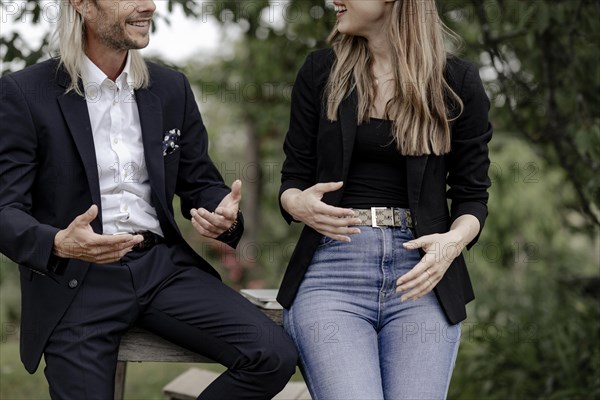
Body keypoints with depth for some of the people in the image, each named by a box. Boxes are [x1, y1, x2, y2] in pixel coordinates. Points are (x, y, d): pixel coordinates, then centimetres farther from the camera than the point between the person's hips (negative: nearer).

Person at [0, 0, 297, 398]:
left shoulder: (172, 88, 9)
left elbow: (200, 183, 16)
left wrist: (224, 217, -9)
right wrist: (59, 244, -30)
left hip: (163, 265, 4)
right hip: (75, 280, -3)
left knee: (275, 356, -14)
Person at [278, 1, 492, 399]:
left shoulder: (458, 81, 4)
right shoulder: (320, 71, 8)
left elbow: (472, 196, 8)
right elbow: (293, 179, 12)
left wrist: (453, 241, -14)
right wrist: (299, 204, -12)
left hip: (421, 276, 0)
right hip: (332, 269, 0)